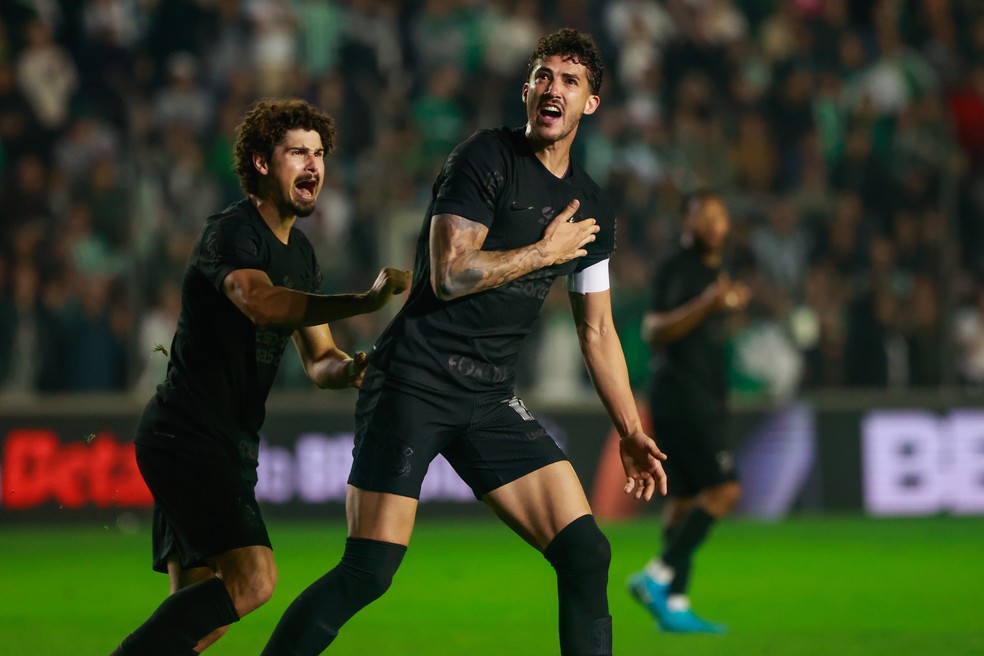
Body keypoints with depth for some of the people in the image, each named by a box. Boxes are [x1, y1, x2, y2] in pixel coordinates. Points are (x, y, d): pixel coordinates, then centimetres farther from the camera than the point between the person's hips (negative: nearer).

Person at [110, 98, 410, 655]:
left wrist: (348, 368, -8)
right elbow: (259, 302, -36)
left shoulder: (300, 253, 15)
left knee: (203, 604, 9)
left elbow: (318, 359, 16)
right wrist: (363, 301, -44)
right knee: (252, 578, -23)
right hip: (185, 435, -10)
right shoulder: (231, 233, -14)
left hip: (230, 443, 10)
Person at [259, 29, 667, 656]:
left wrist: (631, 431, 19)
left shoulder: (592, 209, 13)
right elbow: (450, 274, -18)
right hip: (414, 385, -6)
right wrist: (545, 251, -8)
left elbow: (597, 329, 22)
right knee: (368, 573, -14)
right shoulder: (485, 158, -8)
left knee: (586, 555, -5)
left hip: (491, 401, 6)